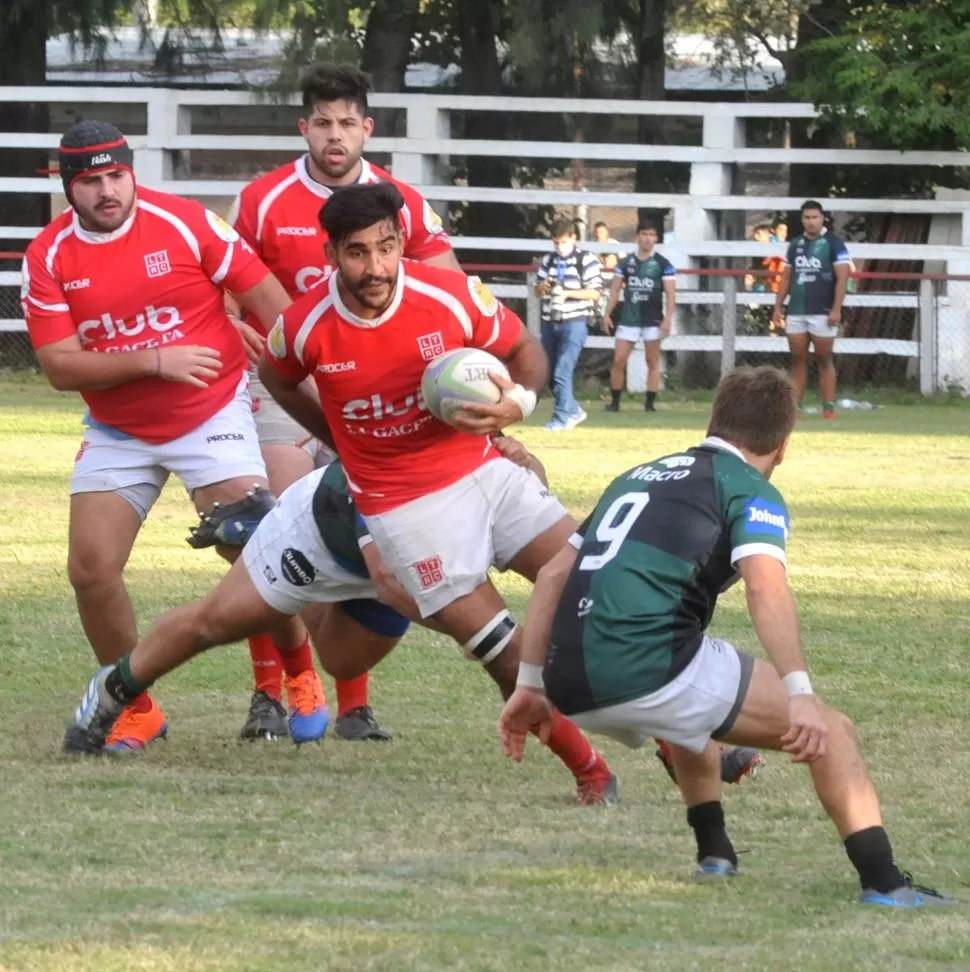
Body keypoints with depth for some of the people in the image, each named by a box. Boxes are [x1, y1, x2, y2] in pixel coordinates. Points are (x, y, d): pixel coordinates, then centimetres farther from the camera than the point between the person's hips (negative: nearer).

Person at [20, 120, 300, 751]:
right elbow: (60, 366, -12)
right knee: (91, 568, -6)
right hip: (117, 433, 2)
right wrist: (155, 361, -23)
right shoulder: (48, 258, -8)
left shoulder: (183, 223, -13)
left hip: (213, 415, -2)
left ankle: (297, 681, 10)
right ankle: (135, 710, 12)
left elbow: (265, 297, -7)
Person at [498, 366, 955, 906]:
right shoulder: (752, 492, 5)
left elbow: (554, 574, 25)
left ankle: (714, 851, 40)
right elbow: (765, 586, -15)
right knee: (829, 733, 0)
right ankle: (883, 882, -13)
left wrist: (531, 686, 28)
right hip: (650, 672, -7)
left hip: (570, 686, 7)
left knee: (688, 709, 40)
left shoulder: (640, 476, 26)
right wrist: (799, 695, -22)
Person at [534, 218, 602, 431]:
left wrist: (567, 293, -18)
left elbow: (596, 293, -7)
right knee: (549, 373, 8)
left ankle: (562, 418, -3)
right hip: (550, 322, 6)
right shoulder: (548, 260, 12)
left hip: (574, 323, -6)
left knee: (562, 372, -12)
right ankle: (573, 410, 25)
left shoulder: (586, 260, -5)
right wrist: (542, 287, -6)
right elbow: (537, 291, 18)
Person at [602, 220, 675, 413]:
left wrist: (668, 318, -14)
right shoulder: (625, 263, 7)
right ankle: (614, 402, 6)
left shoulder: (663, 264, -1)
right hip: (628, 319, 2)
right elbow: (616, 290, 10)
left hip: (653, 321, -2)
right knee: (619, 361, -2)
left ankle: (650, 403, 6)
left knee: (653, 362, 2)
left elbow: (670, 293, -4)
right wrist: (608, 314, 2)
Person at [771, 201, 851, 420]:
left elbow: (842, 277, -9)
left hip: (822, 312, -5)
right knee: (798, 360, 5)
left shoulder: (833, 243, -4)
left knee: (824, 360, -3)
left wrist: (836, 309, -16)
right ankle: (794, 406, 6)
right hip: (796, 312, 5)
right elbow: (786, 278, 17)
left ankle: (829, 408, -2)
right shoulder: (795, 244, 12)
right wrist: (778, 307, 10)